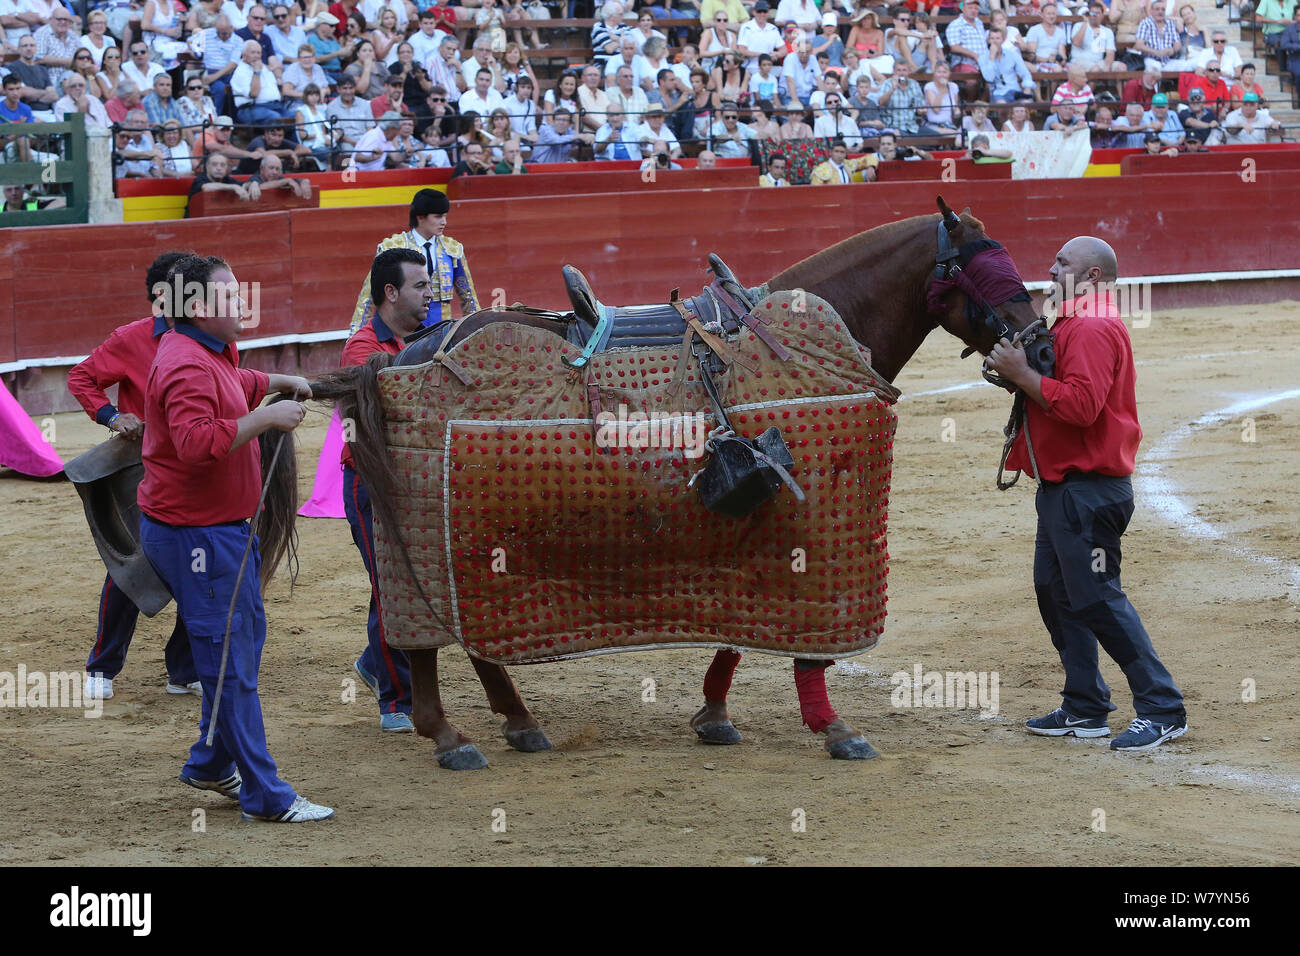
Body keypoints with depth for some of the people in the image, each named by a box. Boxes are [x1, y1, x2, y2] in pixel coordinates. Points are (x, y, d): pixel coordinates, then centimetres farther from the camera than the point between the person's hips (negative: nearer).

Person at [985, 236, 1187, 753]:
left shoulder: (1092, 330, -17)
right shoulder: (1073, 326, 19)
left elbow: (1080, 404, -28)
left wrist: (1023, 373, -22)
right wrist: (1016, 371, 8)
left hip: (1088, 490, -11)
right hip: (1062, 486, 11)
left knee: (1097, 598, -9)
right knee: (1056, 592, 15)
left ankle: (1162, 709, -5)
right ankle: (1084, 708, 22)